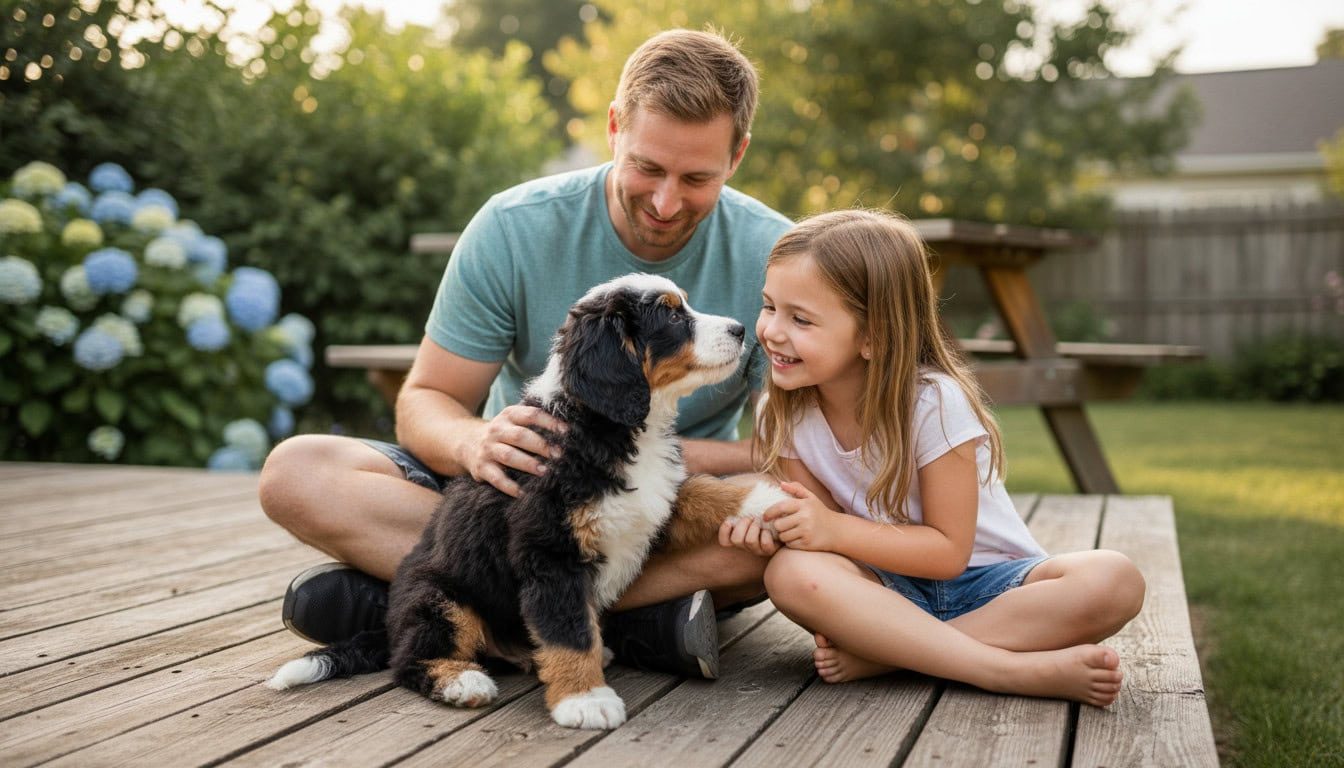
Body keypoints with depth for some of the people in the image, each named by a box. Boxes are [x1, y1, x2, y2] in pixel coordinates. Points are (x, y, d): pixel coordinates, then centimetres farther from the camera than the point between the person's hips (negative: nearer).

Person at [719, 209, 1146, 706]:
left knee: (1112, 581, -31)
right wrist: (778, 529, -27)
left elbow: (950, 550, -18)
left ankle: (878, 653, -29)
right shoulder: (783, 414, -6)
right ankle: (1017, 670, -32)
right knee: (791, 573, -33)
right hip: (888, 587, 2)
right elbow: (822, 526, -4)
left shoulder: (934, 403, -19)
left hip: (986, 580, -1)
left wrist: (835, 530, -29)